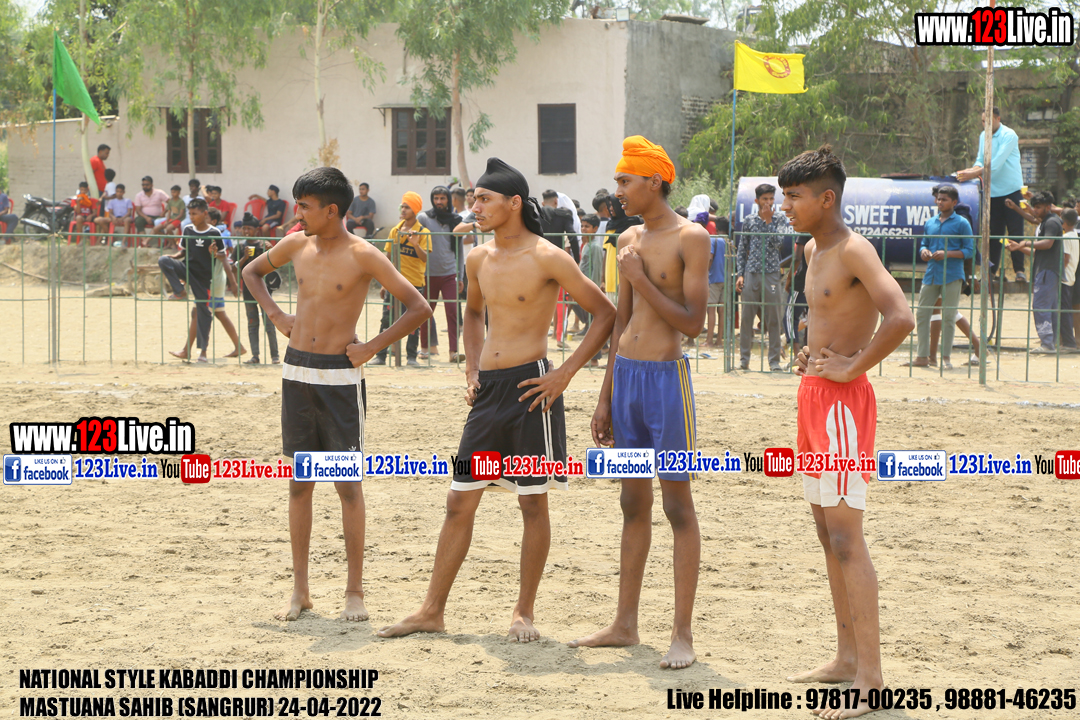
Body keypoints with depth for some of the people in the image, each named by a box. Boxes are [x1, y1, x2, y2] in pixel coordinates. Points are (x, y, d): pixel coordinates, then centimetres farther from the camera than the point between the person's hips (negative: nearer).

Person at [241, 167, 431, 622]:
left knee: (348, 483, -1)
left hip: (340, 377, -5)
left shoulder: (363, 256, -9)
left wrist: (372, 347, -10)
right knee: (299, 482, 7)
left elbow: (419, 307, -10)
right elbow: (252, 271, 25)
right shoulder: (296, 245, 6)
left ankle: (355, 592, 6)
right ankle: (300, 591, 14)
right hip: (296, 372, 5)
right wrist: (276, 316, 12)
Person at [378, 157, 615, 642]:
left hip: (530, 385, -6)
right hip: (488, 388, 6)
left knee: (533, 502, 2)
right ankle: (432, 611, 12)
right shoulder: (478, 260, 10)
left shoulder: (546, 258, -9)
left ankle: (524, 611, 13)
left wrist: (566, 373, -11)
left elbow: (605, 313, -7)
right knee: (460, 502, 7)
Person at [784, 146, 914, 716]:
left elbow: (900, 318, -29)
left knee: (845, 535, -11)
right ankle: (847, 657, 22)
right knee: (827, 532, 13)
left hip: (843, 401, -10)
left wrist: (852, 367, -21)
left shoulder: (854, 250, -15)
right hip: (814, 395, 10)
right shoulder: (813, 249, 13)